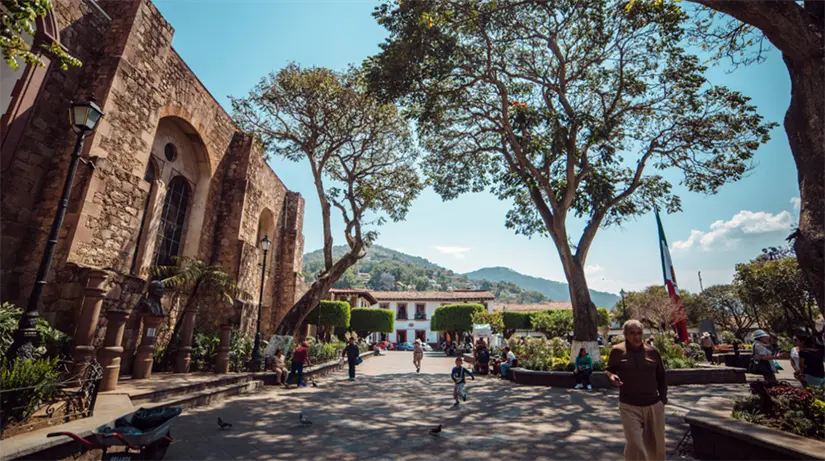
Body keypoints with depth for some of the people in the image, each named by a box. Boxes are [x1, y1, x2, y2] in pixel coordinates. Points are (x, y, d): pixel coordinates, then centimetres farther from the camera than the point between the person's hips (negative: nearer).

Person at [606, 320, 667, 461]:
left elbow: (661, 376, 13)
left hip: (654, 405, 3)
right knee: (635, 445, -7)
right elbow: (608, 369, 6)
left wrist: (663, 396, 7)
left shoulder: (652, 351, 2)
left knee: (656, 443, 17)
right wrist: (611, 376, -16)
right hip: (629, 406, -3)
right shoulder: (617, 351, -5)